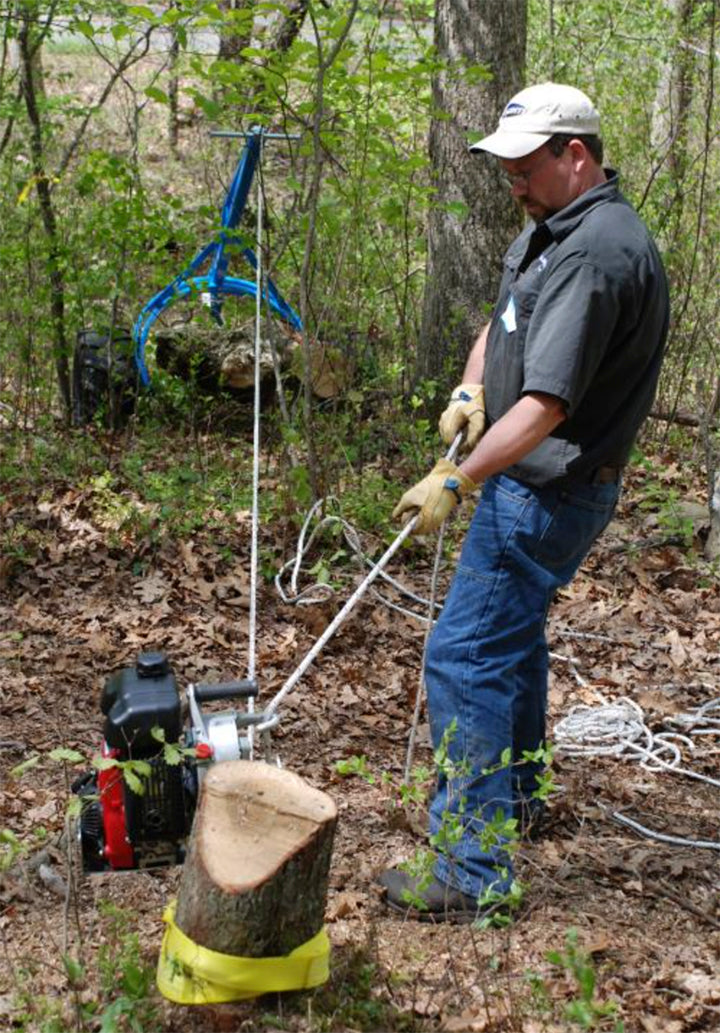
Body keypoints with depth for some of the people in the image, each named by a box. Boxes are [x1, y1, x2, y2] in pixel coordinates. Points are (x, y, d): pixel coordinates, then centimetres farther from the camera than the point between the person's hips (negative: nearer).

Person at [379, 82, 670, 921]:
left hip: (548, 491, -11)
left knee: (465, 657, -11)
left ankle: (474, 870, -5)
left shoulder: (595, 253, -25)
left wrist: (456, 482, -25)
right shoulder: (551, 228, 10)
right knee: (512, 635, 25)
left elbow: (547, 405, -29)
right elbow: (501, 322, 21)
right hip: (533, 481, 11)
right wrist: (469, 391, 2)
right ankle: (513, 790, 45)